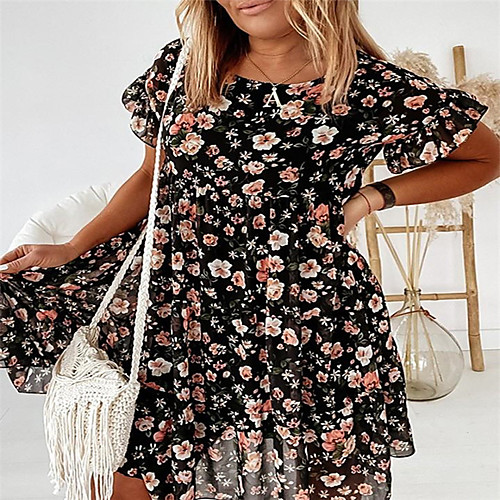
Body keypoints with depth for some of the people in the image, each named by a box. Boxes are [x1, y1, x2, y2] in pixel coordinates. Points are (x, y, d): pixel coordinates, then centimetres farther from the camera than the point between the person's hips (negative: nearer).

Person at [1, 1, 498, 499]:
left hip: (310, 337, -2)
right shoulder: (181, 65, 5)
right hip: (174, 314, 3)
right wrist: (71, 250, 8)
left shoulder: (375, 89, -6)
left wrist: (367, 198, -5)